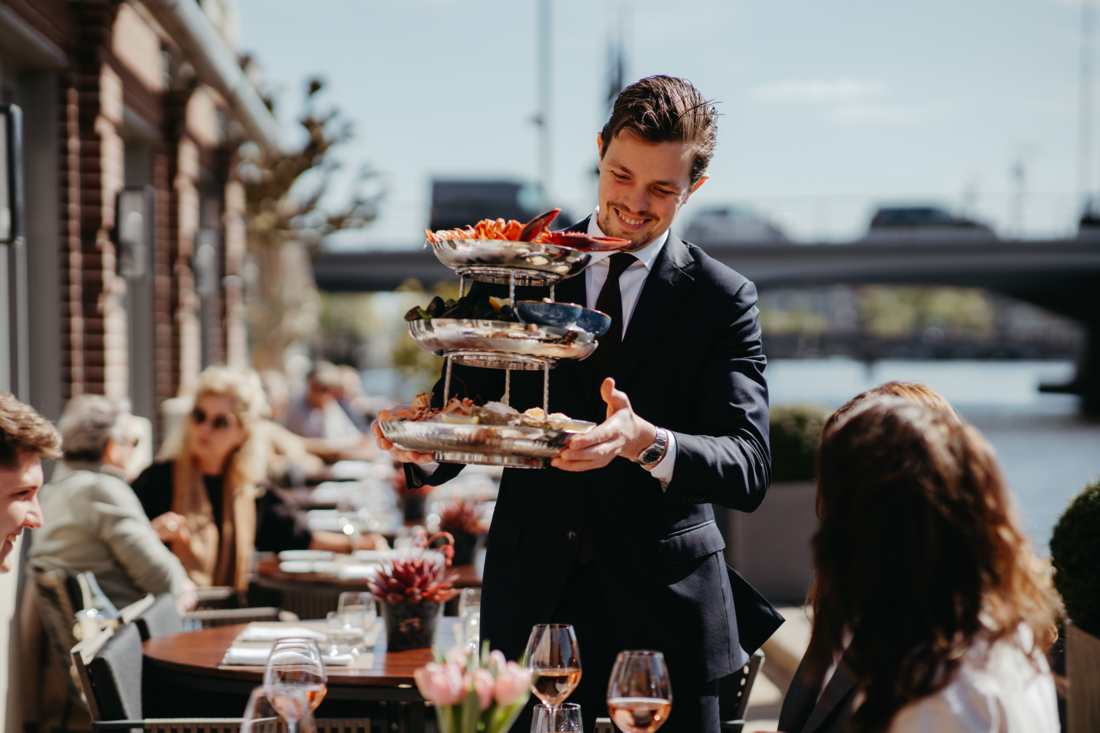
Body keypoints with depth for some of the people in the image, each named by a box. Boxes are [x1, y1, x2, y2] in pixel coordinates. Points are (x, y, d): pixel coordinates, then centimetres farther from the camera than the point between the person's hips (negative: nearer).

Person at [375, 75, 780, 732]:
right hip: (532, 604, 1)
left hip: (666, 611, -1)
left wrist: (647, 443, -32)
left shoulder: (723, 300, -2)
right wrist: (424, 445, -20)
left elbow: (750, 467, -12)